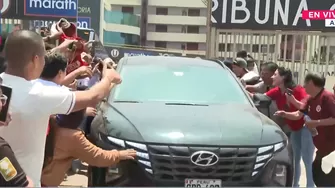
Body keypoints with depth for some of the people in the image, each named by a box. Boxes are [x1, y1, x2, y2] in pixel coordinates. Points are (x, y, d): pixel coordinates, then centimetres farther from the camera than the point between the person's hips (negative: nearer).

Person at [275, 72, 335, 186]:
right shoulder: (311, 99, 8)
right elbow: (299, 115, 12)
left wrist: (316, 123, -24)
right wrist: (285, 114, -3)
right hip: (322, 144, 9)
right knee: (317, 173, 15)